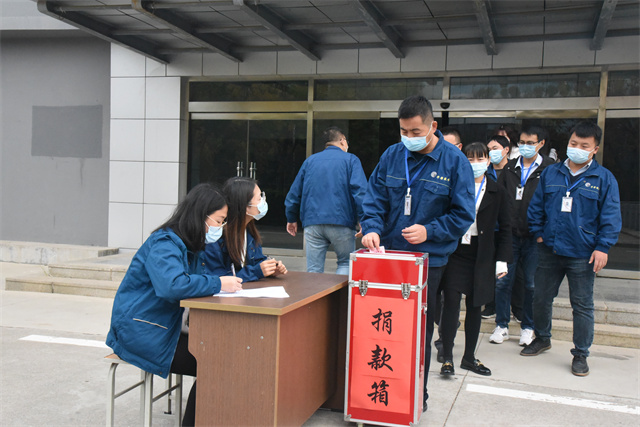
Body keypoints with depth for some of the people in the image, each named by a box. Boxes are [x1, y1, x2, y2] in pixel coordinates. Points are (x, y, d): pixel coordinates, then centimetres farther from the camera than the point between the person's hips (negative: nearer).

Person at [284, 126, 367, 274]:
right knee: (346, 263, 12)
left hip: (312, 223, 3)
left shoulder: (310, 161, 17)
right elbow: (360, 191, -9)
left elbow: (294, 192, 19)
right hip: (341, 222, -3)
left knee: (314, 270, 7)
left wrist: (291, 219, 28)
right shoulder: (350, 160, 5)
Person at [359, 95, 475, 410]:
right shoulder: (392, 156, 3)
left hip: (429, 258, -3)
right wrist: (372, 228, -14)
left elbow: (463, 215, -6)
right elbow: (374, 198, 4)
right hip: (388, 254, 3)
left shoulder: (454, 161, -6)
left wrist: (429, 231, -18)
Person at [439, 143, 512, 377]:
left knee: (475, 305, 10)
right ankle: (447, 357, 3)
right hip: (455, 251, -2)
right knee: (451, 302, -7)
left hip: (482, 256, 2)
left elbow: (505, 228, 8)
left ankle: (469, 357, 23)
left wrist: (502, 259, 1)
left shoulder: (497, 192, 6)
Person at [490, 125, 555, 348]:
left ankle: (528, 327, 21)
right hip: (509, 234, 3)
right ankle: (502, 325, 17)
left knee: (532, 284, 6)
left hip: (534, 237, -3)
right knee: (503, 281, 4)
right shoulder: (510, 168, 10)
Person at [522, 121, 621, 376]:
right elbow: (536, 207, 14)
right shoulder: (550, 174, 8)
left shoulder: (604, 179, -1)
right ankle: (542, 338, 35)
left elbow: (611, 217, -4)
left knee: (582, 305, 5)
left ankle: (581, 354, 17)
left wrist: (603, 247, -11)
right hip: (549, 251, 3)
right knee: (541, 298, 14)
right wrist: (538, 233, 5)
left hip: (582, 255, -3)